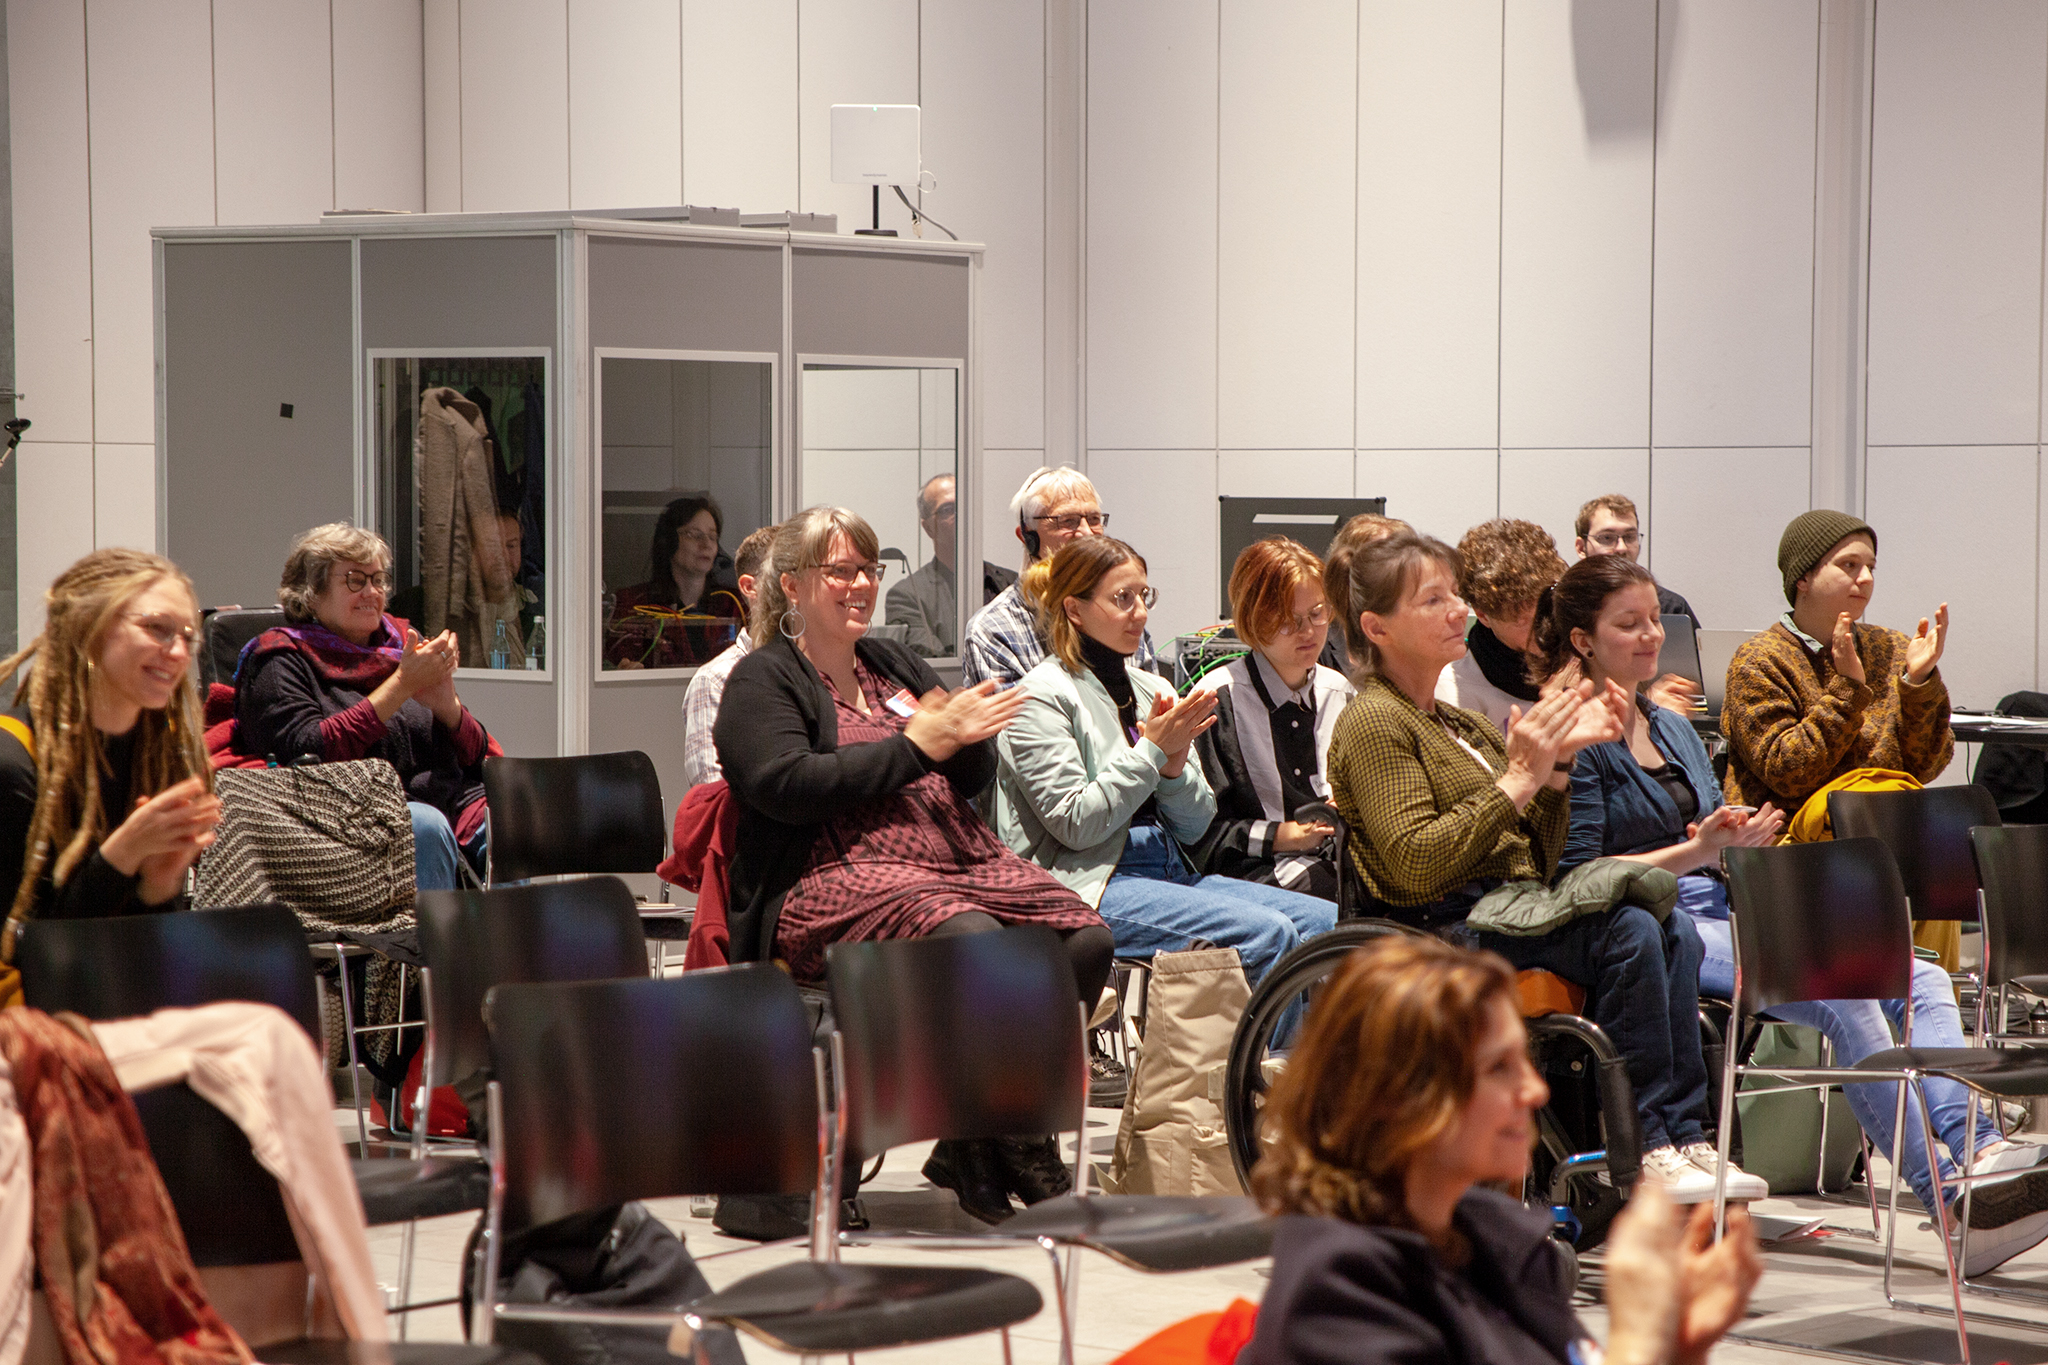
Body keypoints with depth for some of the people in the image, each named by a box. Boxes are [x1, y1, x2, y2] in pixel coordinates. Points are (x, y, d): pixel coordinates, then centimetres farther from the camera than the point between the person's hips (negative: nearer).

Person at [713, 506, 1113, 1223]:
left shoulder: (893, 662, 25)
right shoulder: (762, 679, 5)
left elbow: (976, 777, 22)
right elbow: (786, 786, -13)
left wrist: (964, 731, -3)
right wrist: (917, 746, -12)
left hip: (957, 860, 7)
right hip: (833, 878, -7)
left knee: (1086, 938, -18)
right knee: (975, 940, -36)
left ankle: (972, 1147, -11)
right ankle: (1022, 1156, -19)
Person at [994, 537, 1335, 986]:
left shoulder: (1152, 689, 16)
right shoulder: (1042, 696, -4)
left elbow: (1194, 826, 14)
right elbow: (1074, 824, -14)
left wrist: (1175, 767, -6)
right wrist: (1151, 751, -13)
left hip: (1169, 873, 7)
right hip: (1090, 887, -7)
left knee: (1326, 920, -12)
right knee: (1267, 933, -27)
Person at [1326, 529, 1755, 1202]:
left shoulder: (1463, 725, 23)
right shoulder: (1373, 722, -3)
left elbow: (1539, 862, 19)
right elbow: (1416, 864, -17)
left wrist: (1560, 759, 5)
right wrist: (1519, 779, -16)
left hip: (1516, 910, 8)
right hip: (1447, 930, -8)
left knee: (1674, 932, -15)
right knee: (1628, 930, -26)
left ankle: (1684, 1139, -21)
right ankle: (1644, 1150, -24)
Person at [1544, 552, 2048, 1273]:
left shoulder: (1673, 727, 24)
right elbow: (1577, 876, -10)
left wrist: (1742, 843, 1)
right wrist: (1698, 851, -16)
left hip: (1721, 913, 8)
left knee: (1922, 980, -13)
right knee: (1843, 992, -30)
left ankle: (1975, 1149, -33)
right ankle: (1954, 1199, -32)